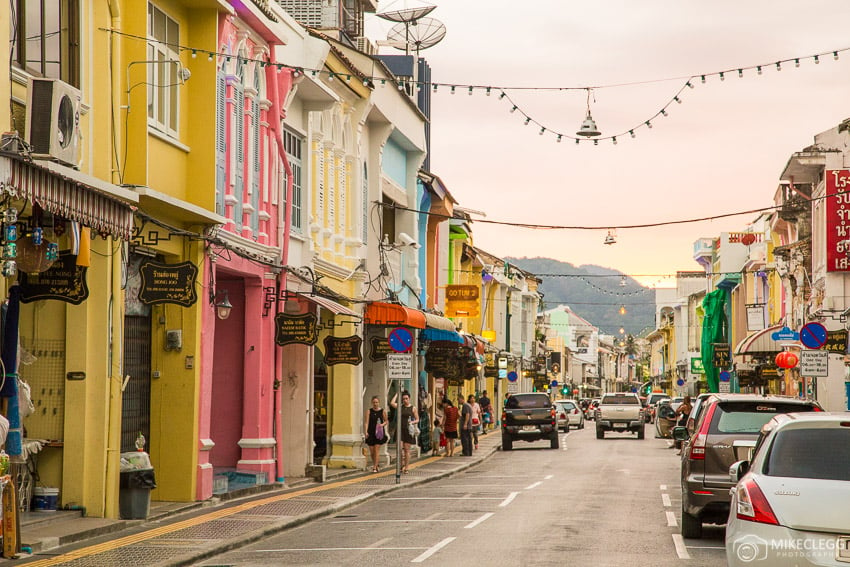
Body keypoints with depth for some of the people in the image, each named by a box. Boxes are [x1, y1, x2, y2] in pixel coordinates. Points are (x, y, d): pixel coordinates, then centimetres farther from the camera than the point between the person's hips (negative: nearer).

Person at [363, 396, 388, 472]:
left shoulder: (383, 411, 1)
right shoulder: (369, 411, 1)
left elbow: (386, 421, 12)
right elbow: (366, 422, -6)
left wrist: (382, 424, -11)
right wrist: (366, 431, -19)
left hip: (379, 433, -1)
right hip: (371, 433, 2)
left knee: (376, 450, -8)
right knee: (372, 451, 6)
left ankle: (374, 467, -6)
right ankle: (377, 465, 28)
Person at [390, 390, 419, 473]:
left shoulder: (413, 408, 2)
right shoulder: (400, 407, 8)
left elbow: (417, 419, 5)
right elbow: (392, 403, -9)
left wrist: (413, 422, -16)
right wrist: (397, 394, -1)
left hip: (408, 430, -2)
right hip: (400, 429, 2)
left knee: (407, 449, 1)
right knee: (400, 448, -11)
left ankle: (407, 467, 7)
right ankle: (402, 464, 5)